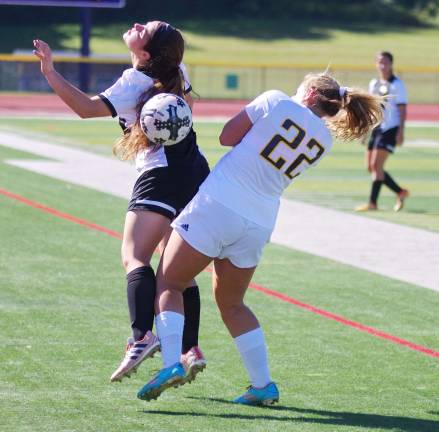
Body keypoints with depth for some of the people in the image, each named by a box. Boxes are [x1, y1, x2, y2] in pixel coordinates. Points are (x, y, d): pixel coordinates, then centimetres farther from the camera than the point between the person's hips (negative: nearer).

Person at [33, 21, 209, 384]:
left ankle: (142, 336, -39)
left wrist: (51, 74, -23)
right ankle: (191, 350, 9)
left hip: (163, 175, -9)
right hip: (195, 173, 9)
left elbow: (87, 108, -22)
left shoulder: (136, 82, -13)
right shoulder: (175, 72, 10)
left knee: (134, 255, -19)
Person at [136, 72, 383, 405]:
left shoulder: (276, 102, -6)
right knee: (232, 303, 22)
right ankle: (264, 385, 18)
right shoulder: (324, 142, 8)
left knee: (168, 284, 5)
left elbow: (227, 136, 2)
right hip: (259, 225, 5)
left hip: (217, 205, -5)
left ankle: (171, 363, -14)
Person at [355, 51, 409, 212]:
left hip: (390, 129, -8)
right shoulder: (373, 84, 14)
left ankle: (372, 203, -8)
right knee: (370, 167, 6)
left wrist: (400, 131, -16)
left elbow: (402, 110, -9)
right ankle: (400, 192, 20)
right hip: (376, 128, 8)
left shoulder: (397, 84, -6)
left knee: (376, 165, -13)